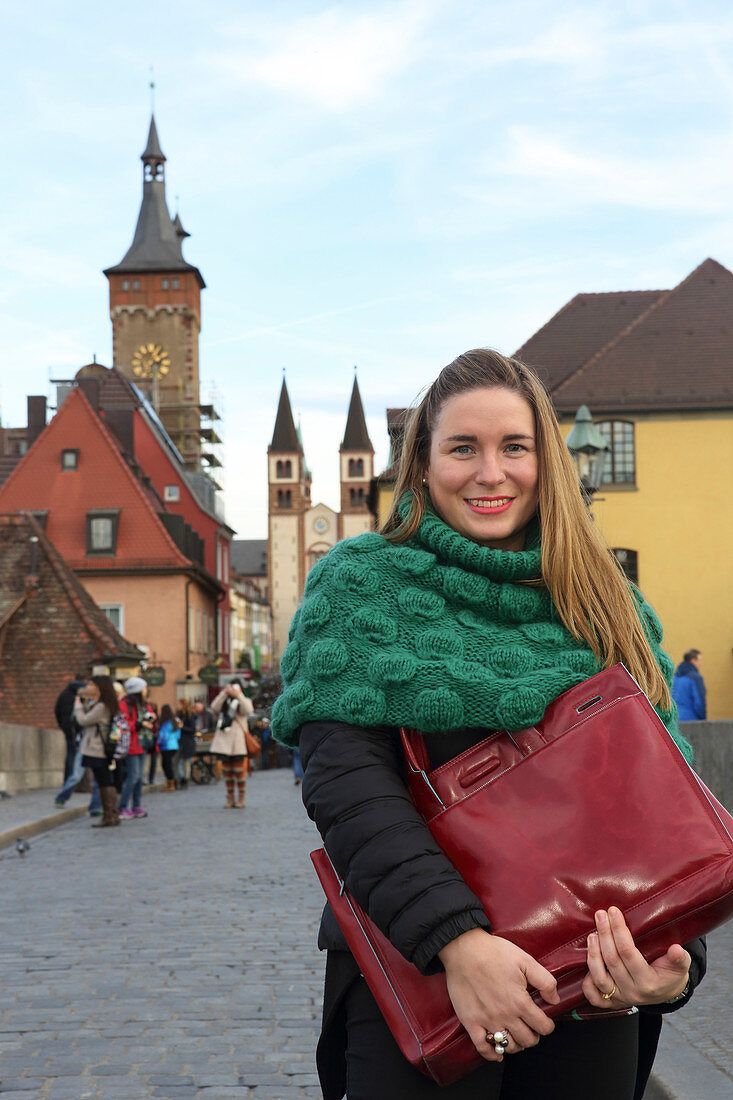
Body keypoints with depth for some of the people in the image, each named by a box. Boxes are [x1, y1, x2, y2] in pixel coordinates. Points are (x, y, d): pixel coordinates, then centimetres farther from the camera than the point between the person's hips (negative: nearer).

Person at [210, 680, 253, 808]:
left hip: (238, 742, -3)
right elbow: (214, 707, -6)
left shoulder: (244, 701, 10)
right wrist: (224, 693, -14)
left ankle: (241, 799, 3)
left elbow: (248, 710, -13)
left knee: (238, 771, -5)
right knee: (226, 771, 4)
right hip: (224, 741, 3)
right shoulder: (224, 702, 15)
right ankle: (230, 799, 11)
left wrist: (238, 695, -21)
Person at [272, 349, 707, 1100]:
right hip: (415, 975, -3)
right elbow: (345, 780, -12)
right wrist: (457, 940, -24)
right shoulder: (361, 586, -1)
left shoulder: (603, 605, 9)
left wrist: (676, 952, -13)